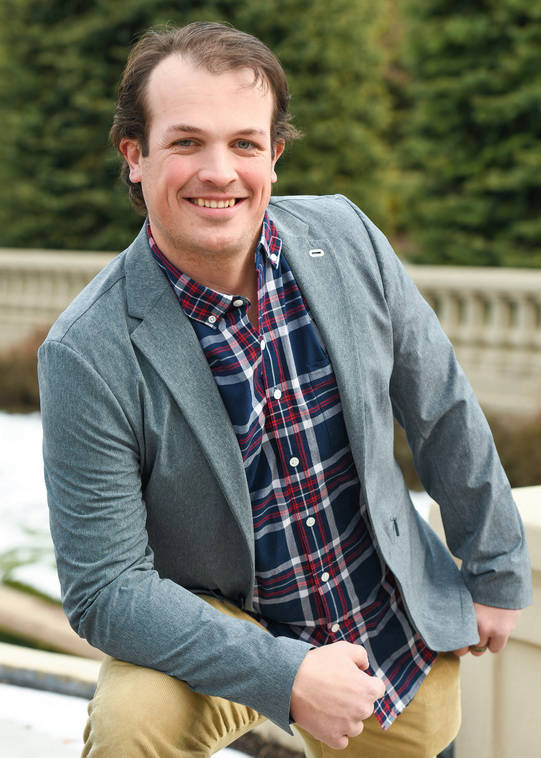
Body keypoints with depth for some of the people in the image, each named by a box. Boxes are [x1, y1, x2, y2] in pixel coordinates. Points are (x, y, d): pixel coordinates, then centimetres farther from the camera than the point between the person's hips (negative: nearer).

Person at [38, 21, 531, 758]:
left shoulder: (346, 238, -13)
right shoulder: (88, 354, -24)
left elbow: (443, 410, 0)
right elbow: (103, 588, -21)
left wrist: (497, 571, 8)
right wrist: (284, 676, -27)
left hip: (396, 617, 4)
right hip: (216, 622, -4)